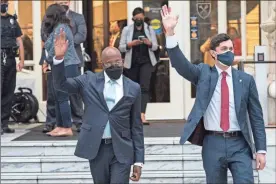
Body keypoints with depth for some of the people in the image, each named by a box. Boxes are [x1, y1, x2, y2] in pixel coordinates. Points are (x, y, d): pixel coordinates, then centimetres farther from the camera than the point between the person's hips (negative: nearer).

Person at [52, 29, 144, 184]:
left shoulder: (133, 88, 4)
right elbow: (61, 84, -2)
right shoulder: (89, 80, 5)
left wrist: (139, 160, 2)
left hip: (122, 151, -1)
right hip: (96, 149, 1)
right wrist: (59, 57, -19)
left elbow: (136, 126, 6)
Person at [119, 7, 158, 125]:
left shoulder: (149, 29, 5)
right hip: (132, 63, 0)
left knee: (144, 87, -16)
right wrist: (131, 44, -18)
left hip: (146, 62, 0)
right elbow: (121, 47, 0)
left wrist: (149, 43, -15)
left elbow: (155, 47, 6)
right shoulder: (127, 29, 2)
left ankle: (142, 115, -26)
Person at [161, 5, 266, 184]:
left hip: (239, 144, 0)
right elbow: (181, 64, -12)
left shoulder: (246, 79, 5)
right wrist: (170, 32, -25)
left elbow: (256, 116, 6)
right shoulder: (203, 73, 5)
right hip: (213, 144, 0)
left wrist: (261, 149, 0)